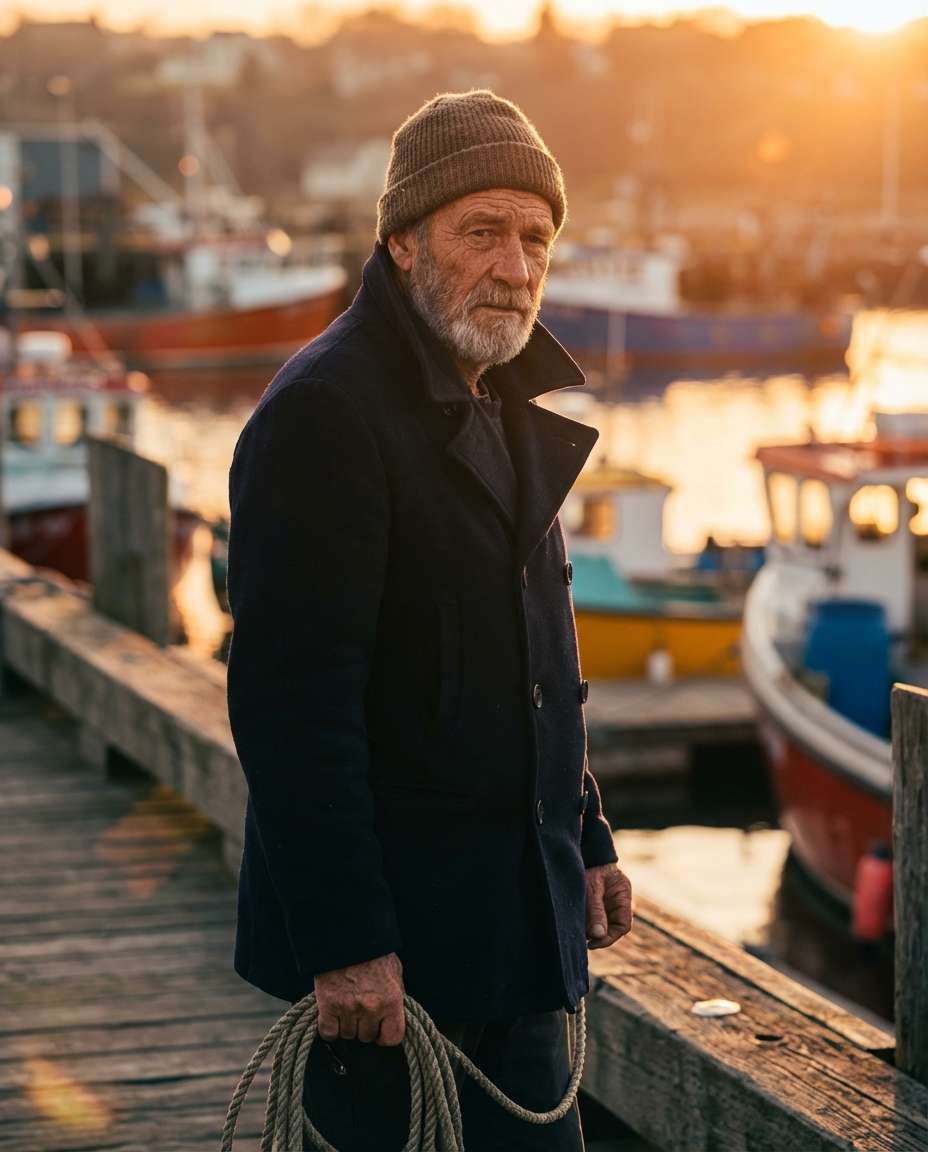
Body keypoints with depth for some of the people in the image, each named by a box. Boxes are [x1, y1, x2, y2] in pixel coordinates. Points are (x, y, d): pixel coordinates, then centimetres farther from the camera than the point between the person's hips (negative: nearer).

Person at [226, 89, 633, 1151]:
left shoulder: (511, 415, 14)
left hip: (521, 926, 9)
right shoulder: (322, 412, -16)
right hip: (387, 941, -8)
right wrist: (341, 938, -24)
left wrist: (586, 839, 18)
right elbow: (291, 700, -21)